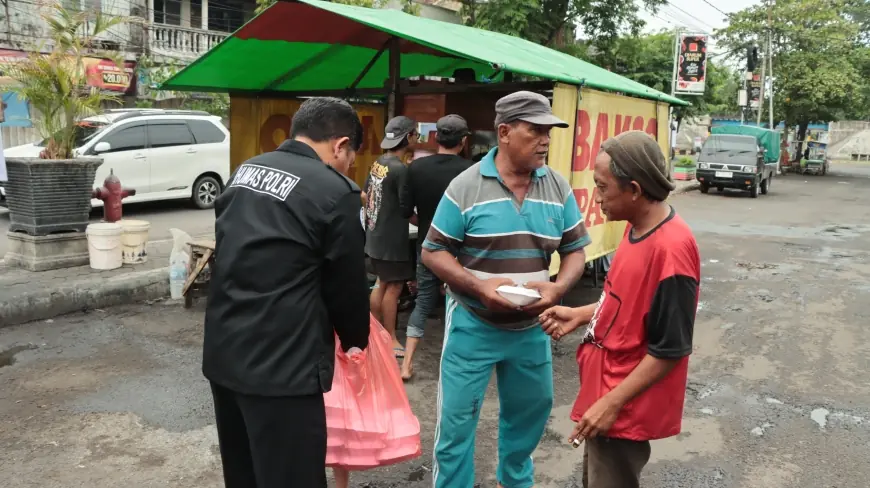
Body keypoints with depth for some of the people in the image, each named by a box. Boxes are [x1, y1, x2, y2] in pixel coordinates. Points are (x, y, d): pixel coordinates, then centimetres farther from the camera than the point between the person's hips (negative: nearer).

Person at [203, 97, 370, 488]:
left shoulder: (245, 171, 9)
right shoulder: (336, 191, -13)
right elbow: (347, 283, -4)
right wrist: (357, 340, 15)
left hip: (222, 353, 8)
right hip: (281, 365, -8)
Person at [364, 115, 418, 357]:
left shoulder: (377, 163, 6)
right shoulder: (401, 169, -20)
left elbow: (366, 197, 13)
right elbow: (406, 210, -17)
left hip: (375, 236, 9)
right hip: (392, 239, -9)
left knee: (382, 283, 19)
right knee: (393, 287, 1)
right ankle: (390, 340, 10)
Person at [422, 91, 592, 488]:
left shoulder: (558, 188, 0)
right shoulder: (466, 186, -11)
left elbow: (575, 251, 4)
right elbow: (433, 251, -8)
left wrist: (557, 288, -17)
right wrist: (478, 286, -22)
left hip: (532, 327, 4)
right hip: (473, 325, -4)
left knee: (529, 413, 21)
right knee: (457, 418, 5)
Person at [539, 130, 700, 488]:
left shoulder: (670, 249, -28)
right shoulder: (638, 228, 1)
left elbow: (670, 351, -24)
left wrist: (611, 404, -21)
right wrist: (581, 315, 5)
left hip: (624, 408, -9)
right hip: (608, 386, 9)